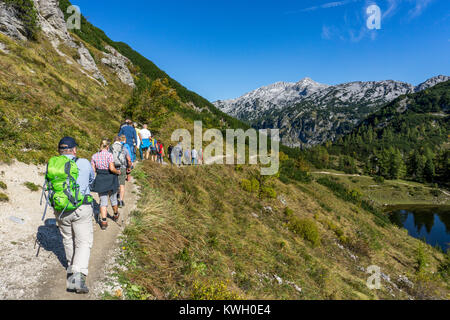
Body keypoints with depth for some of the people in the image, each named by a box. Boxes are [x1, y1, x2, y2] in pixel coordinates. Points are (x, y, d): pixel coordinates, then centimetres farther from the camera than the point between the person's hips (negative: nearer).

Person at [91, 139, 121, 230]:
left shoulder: (94, 156, 0)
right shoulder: (109, 155, -14)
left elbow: (93, 170, 0)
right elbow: (112, 168, -22)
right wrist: (118, 172, -3)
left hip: (100, 180, 3)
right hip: (110, 179, -3)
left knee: (103, 201, 6)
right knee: (113, 199, 18)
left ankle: (104, 221, -1)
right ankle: (116, 215, 39)